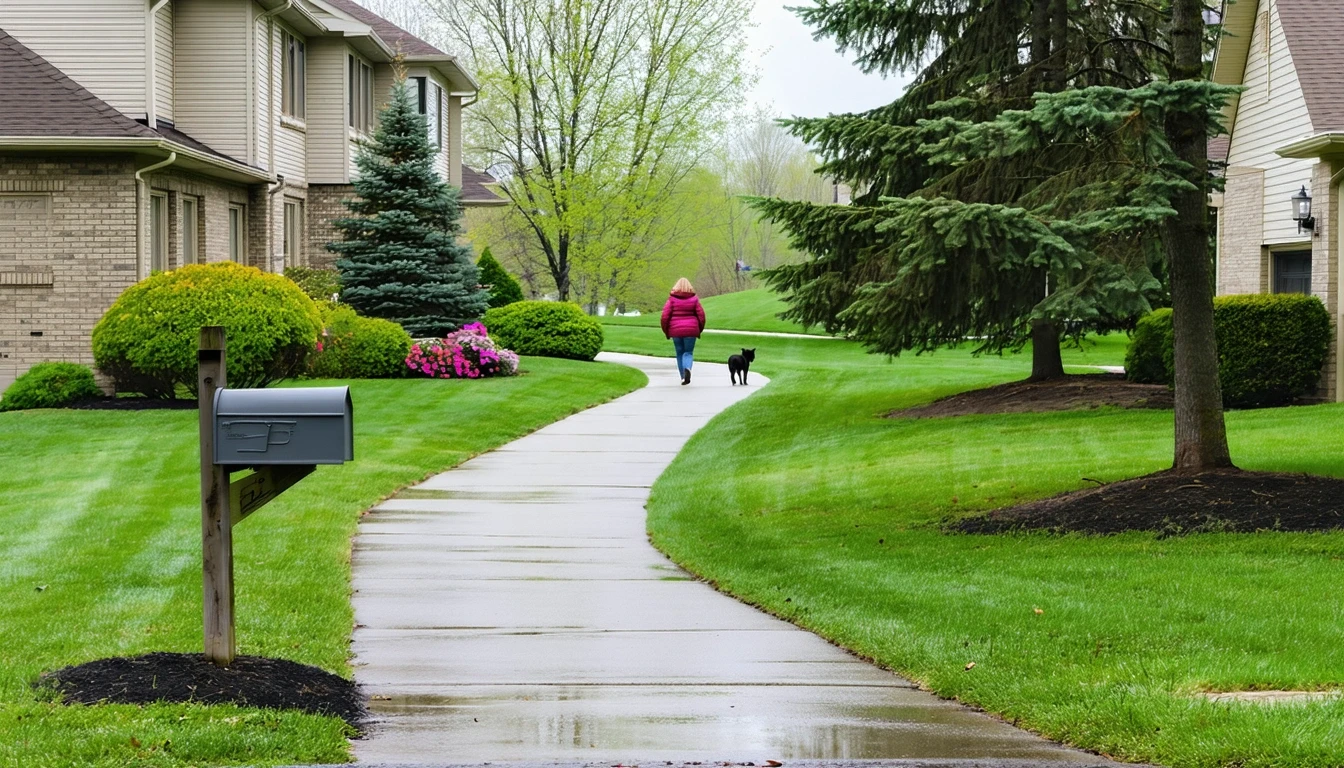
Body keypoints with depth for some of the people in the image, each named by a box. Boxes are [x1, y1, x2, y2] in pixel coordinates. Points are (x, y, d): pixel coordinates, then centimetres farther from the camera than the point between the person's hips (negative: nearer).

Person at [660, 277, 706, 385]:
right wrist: (699, 330, 14)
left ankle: (683, 377, 9)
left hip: (676, 330, 0)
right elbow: (701, 316, 0)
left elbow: (665, 316, -6)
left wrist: (666, 331, 5)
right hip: (691, 330, 0)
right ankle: (687, 368, -24)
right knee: (688, 352, 6)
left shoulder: (672, 299, -2)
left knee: (679, 353, 12)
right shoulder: (694, 299, 1)